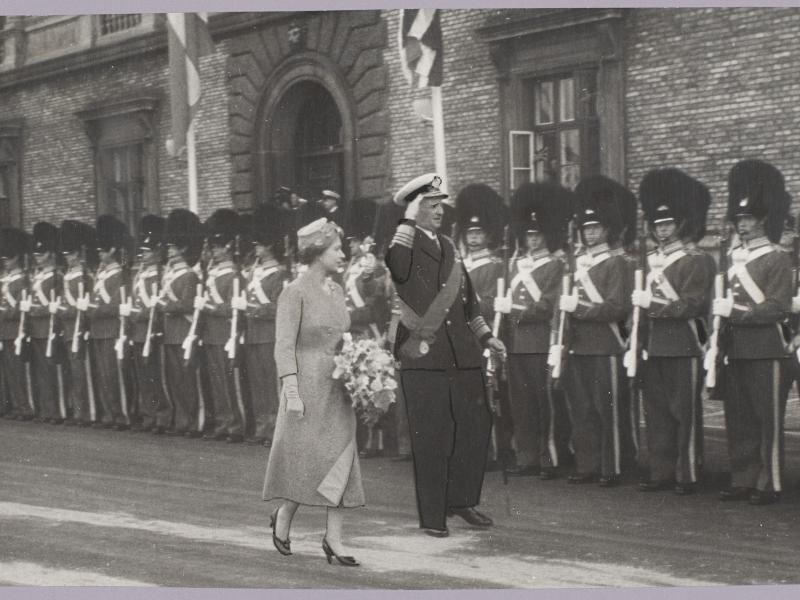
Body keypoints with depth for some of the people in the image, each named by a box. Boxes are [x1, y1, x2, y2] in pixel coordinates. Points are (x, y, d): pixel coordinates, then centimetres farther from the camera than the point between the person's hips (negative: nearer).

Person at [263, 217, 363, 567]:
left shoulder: (337, 291, 12)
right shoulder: (294, 292, -9)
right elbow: (284, 346, -13)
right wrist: (291, 393, -19)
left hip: (337, 385, 6)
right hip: (306, 382, -6)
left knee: (342, 457, 1)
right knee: (304, 459, -1)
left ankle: (333, 538, 4)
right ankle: (283, 515, 24)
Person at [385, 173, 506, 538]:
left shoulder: (449, 248, 17)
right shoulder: (402, 244, -3)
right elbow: (396, 268, -29)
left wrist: (485, 335, 21)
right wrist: (407, 223, -24)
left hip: (462, 356, 6)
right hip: (423, 357, -6)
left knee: (475, 427, 8)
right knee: (430, 439, -1)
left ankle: (462, 500, 25)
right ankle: (432, 516, 9)